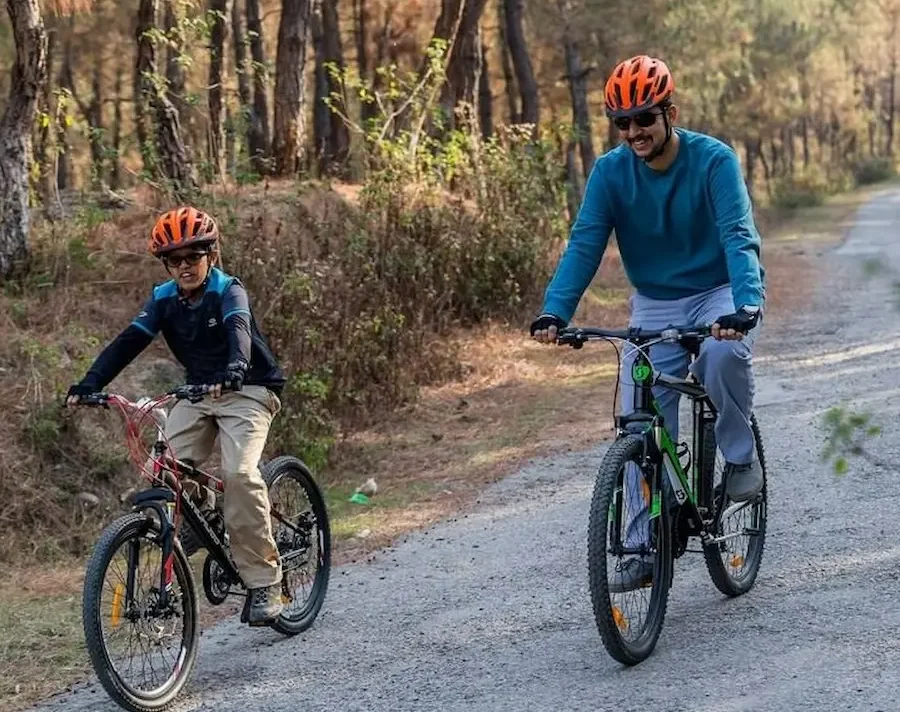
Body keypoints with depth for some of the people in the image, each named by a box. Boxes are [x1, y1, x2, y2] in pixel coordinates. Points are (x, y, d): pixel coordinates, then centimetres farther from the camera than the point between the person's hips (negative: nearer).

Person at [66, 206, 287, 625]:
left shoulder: (228, 291, -15)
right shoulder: (164, 299, -1)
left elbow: (239, 329, -36)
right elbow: (129, 342, -10)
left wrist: (234, 369, -58)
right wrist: (88, 385, -25)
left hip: (247, 390, -6)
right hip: (198, 393, 6)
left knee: (239, 472, -26)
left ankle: (264, 580, -19)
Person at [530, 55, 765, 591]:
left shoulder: (714, 160, -20)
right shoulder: (611, 172, -11)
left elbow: (738, 237, -30)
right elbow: (584, 245, -17)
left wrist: (746, 307, -47)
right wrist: (554, 312, -33)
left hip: (721, 292, -3)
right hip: (654, 304, 3)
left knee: (725, 354, -36)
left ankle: (742, 458, -11)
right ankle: (648, 545, 3)